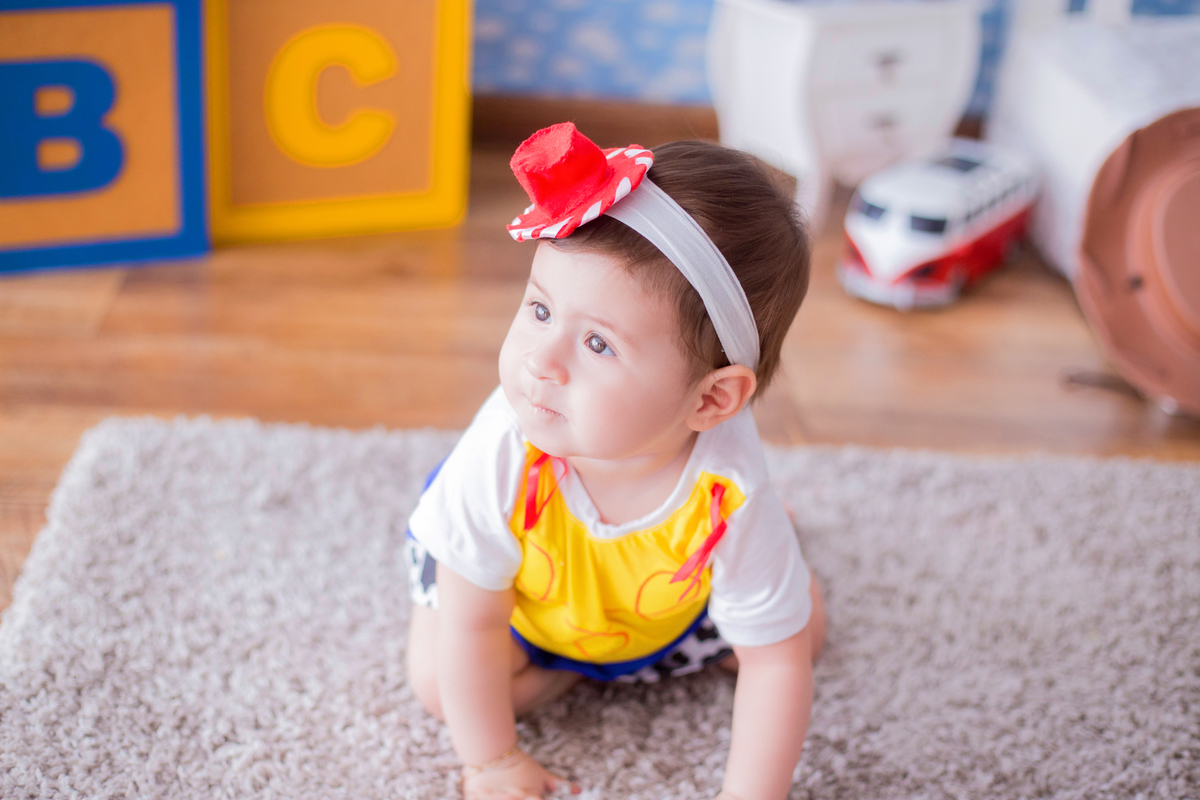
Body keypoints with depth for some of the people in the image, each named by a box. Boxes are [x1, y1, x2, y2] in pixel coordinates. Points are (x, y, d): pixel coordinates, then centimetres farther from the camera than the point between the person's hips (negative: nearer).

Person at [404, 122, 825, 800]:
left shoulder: (731, 495, -41)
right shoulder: (504, 453, -43)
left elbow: (775, 664, -27)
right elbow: (470, 624, -28)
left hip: (669, 608, 1)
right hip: (517, 595, -1)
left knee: (801, 633, 6)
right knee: (440, 682, -17)